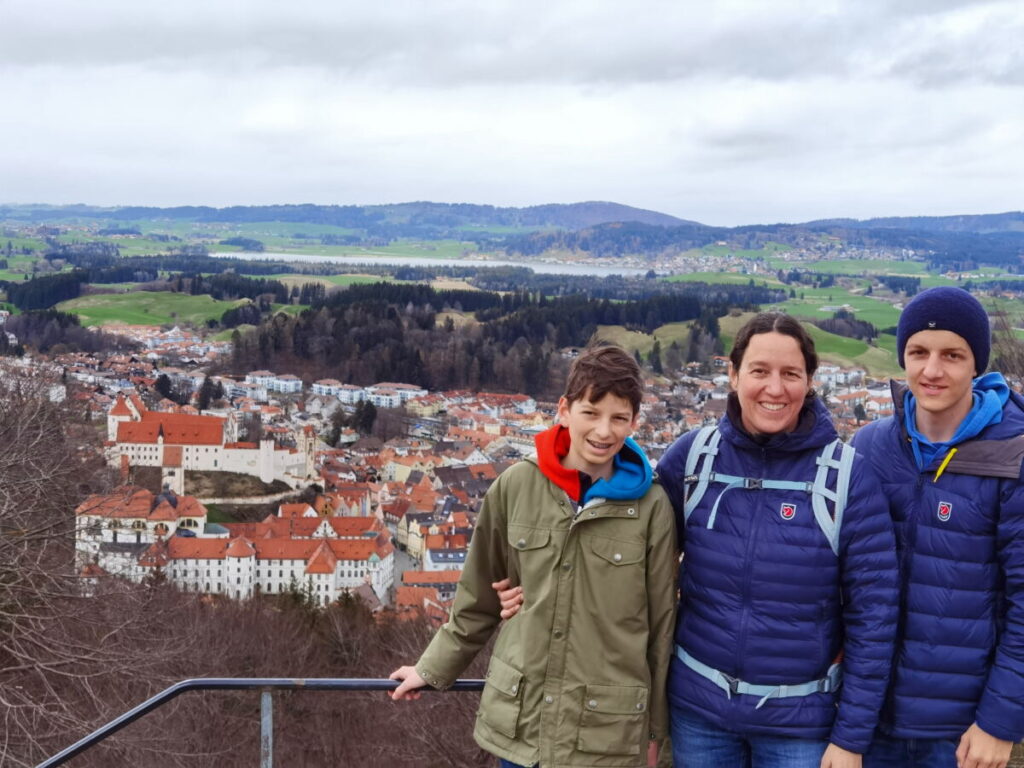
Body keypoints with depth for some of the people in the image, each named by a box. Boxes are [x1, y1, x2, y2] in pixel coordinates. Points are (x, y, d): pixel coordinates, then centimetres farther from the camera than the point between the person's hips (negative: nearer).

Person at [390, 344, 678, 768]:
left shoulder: (651, 506, -8)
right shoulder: (517, 485, -5)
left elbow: (660, 622, 0)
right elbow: (479, 595, 7)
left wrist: (653, 729, 6)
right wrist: (433, 668, 13)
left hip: (607, 732, -1)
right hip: (518, 720, 1)